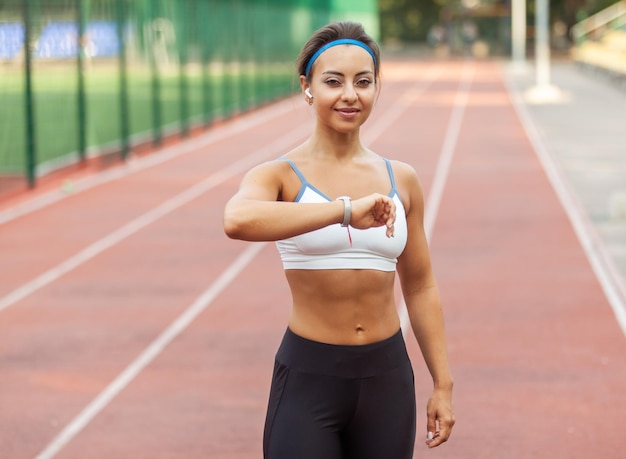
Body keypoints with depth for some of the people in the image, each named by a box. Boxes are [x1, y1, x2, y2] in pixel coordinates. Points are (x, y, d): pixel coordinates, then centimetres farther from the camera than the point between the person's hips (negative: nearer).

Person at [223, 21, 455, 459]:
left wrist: (443, 384, 12)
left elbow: (420, 287, 14)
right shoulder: (280, 175, -5)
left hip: (387, 377, 4)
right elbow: (238, 220, -30)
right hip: (308, 378, -3)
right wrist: (345, 210, -34)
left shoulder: (401, 180, 7)